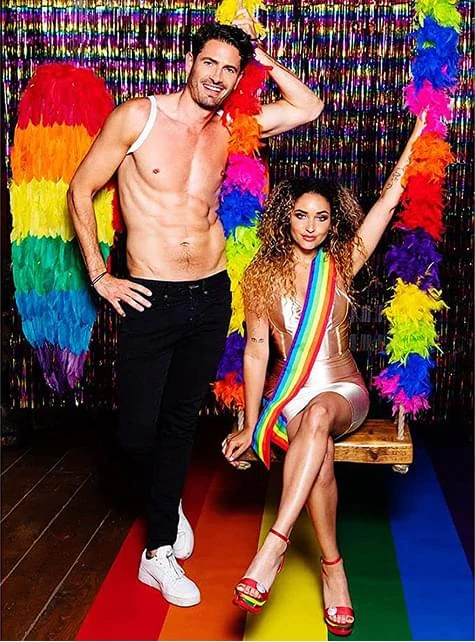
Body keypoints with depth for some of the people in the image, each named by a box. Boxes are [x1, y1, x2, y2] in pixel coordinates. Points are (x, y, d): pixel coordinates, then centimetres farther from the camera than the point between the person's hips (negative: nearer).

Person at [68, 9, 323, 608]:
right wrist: (99, 276, -4)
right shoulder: (138, 116, -6)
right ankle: (169, 498, 35)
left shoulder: (228, 127, 5)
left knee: (180, 422, 10)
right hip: (150, 300, -3)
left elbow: (309, 107, 13)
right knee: (137, 429, -1)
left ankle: (159, 552, 23)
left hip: (212, 296, 4)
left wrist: (260, 57, 5)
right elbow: (81, 190, -1)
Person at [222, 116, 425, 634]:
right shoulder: (262, 274, 1)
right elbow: (256, 349, 1)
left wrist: (413, 137, -2)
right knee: (318, 451, -34)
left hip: (343, 392, 0)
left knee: (318, 415, -38)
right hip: (289, 396, 0)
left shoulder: (341, 265, 2)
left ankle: (275, 544, -41)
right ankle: (333, 567, -22)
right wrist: (249, 425, -2)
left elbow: (388, 200, -1)